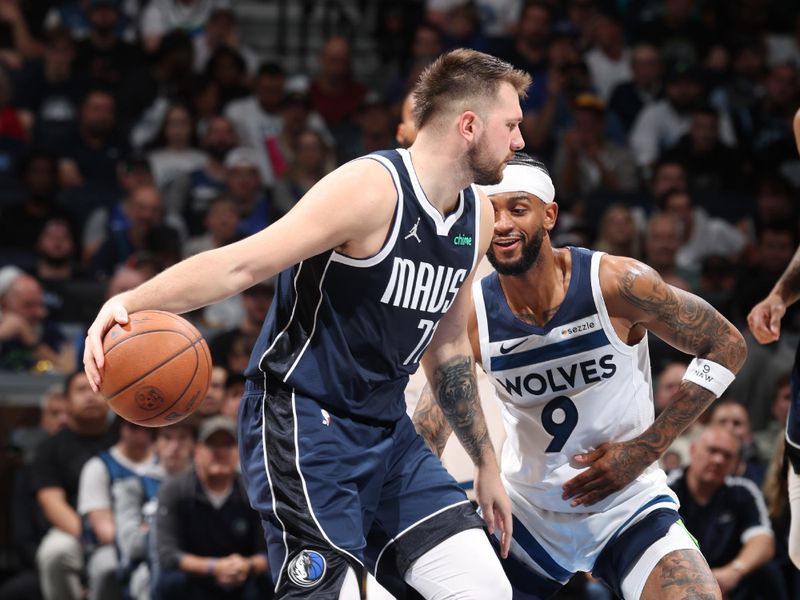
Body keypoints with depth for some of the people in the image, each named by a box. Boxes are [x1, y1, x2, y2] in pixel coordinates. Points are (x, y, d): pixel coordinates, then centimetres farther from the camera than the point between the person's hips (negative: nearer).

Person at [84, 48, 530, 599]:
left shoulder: (477, 218, 7)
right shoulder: (372, 189, -18)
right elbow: (242, 264, -25)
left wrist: (486, 465, 25)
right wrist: (132, 302, -40)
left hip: (385, 427, 8)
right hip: (303, 422, -8)